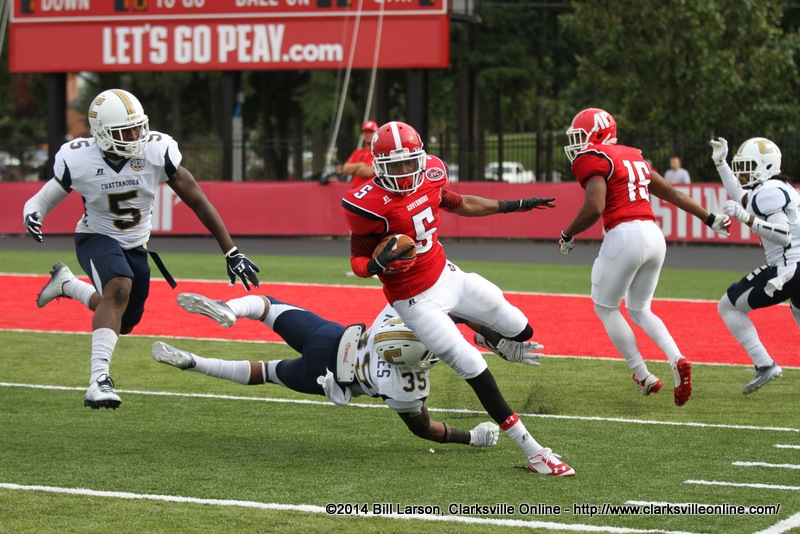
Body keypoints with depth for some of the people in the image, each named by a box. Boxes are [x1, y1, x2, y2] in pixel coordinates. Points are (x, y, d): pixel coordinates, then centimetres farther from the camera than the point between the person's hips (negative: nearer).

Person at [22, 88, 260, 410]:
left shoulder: (157, 152, -22)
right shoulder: (79, 160, -23)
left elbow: (197, 201, -15)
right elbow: (48, 196, -7)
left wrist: (231, 253, -14)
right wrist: (32, 213, -33)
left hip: (136, 245, 4)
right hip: (97, 239, -4)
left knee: (123, 323, 15)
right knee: (119, 289, -34)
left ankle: (66, 284, 40)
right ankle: (99, 380, -37)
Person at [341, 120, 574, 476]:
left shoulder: (429, 177, -5)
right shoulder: (369, 205, -24)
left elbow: (460, 205, 15)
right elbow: (358, 261, -15)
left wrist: (511, 206, 20)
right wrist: (377, 265, -37)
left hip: (447, 276, 7)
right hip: (417, 300, -7)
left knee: (521, 331, 9)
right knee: (476, 372, -11)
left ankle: (488, 336, 46)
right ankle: (533, 452, -5)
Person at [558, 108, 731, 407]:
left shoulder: (593, 160, -5)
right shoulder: (632, 156, 20)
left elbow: (594, 208, -18)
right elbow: (671, 193, 23)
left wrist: (567, 236, -3)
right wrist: (709, 219, 28)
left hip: (624, 236, -8)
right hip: (654, 236, 8)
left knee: (606, 308, 12)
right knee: (639, 309, 21)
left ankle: (643, 377, 10)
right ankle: (677, 360, -2)